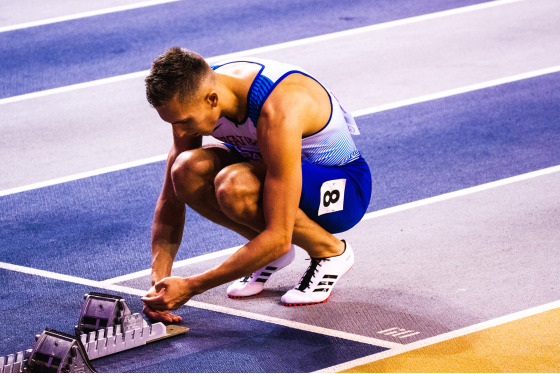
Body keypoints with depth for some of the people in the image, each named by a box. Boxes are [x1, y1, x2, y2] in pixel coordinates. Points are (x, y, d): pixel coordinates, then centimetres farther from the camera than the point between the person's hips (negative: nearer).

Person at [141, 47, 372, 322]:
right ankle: (270, 253, 1)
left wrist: (192, 287, -34)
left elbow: (279, 239, -37)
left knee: (232, 186, -36)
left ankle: (330, 251, -10)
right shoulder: (192, 96, -17)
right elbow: (171, 198, -7)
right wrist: (159, 280, -19)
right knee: (187, 171, -24)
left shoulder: (278, 111, -38)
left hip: (344, 186, -7)